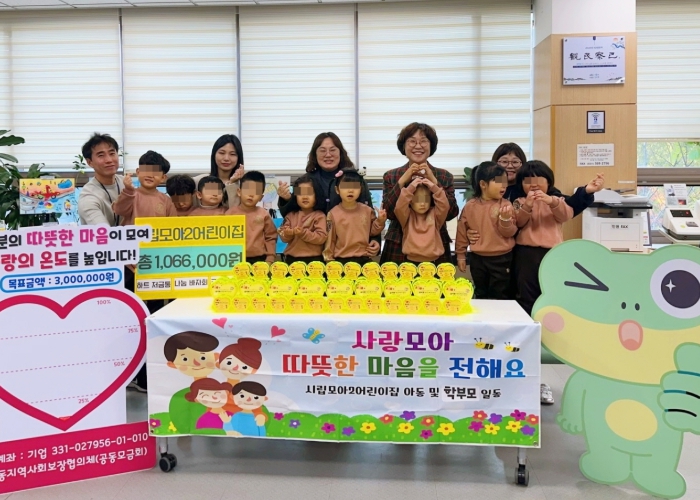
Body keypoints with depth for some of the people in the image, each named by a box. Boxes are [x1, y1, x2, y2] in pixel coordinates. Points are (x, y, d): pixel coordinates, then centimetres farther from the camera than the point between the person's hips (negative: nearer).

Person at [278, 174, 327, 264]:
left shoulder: (319, 216, -3)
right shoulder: (291, 215, 10)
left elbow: (322, 237, -12)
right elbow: (284, 237, 7)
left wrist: (304, 233, -23)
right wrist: (288, 234, -16)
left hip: (313, 259, -4)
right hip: (292, 259, 4)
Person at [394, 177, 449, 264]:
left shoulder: (434, 214, 6)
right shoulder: (408, 216, 2)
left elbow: (444, 207, -11)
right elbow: (399, 208, -17)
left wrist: (435, 189, -19)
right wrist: (410, 189, -23)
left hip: (433, 262, 1)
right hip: (412, 262, -1)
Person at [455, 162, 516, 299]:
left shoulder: (506, 205, -6)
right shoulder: (470, 206, -4)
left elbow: (510, 232, -8)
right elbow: (462, 231, 5)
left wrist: (505, 218, -27)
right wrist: (460, 255, 8)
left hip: (501, 258, -1)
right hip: (478, 258, 1)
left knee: (499, 297, 7)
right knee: (481, 295, 16)